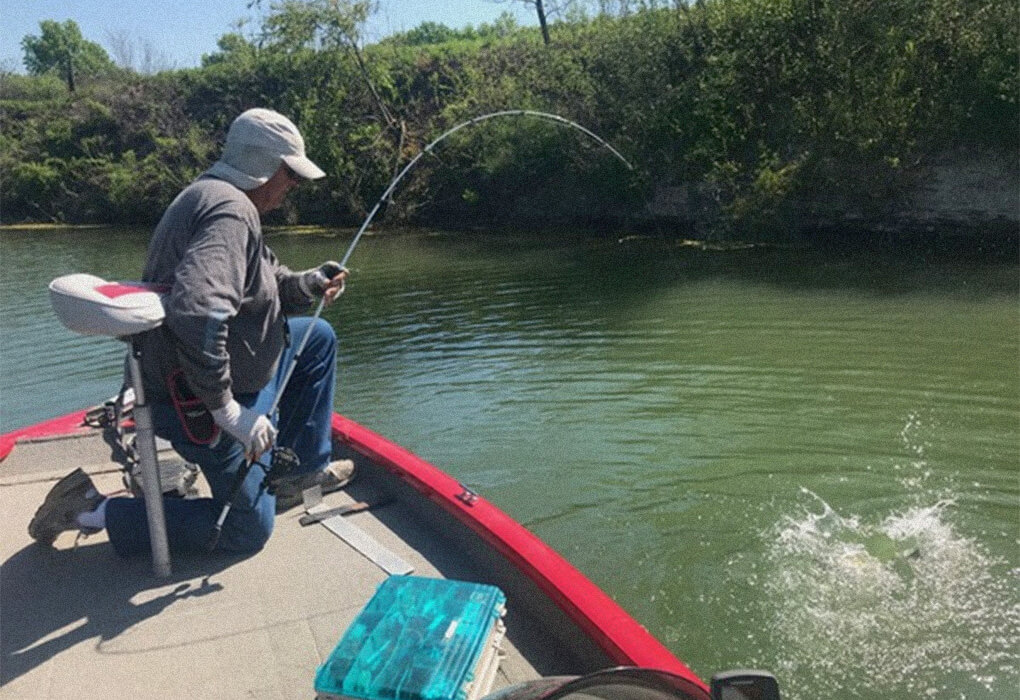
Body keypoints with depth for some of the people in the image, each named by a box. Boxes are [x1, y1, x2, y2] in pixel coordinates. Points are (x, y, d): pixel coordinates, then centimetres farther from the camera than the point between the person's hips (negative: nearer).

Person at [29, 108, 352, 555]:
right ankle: (92, 511, 5)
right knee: (247, 531, 3)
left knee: (319, 339, 20)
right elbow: (195, 313, -40)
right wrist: (228, 412, -33)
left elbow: (263, 290, 15)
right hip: (200, 402, -10)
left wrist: (307, 285, -5)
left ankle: (303, 470, 24)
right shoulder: (231, 211, -25)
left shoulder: (216, 198, 9)